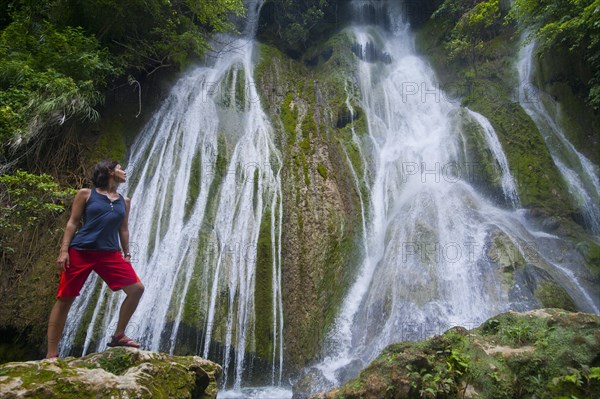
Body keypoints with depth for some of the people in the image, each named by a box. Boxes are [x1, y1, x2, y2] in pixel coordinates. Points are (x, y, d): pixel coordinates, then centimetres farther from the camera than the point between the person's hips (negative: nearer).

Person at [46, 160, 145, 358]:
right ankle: (51, 354, 12)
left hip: (110, 254, 4)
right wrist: (64, 250, -7)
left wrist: (127, 254, 12)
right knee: (64, 299, 1)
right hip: (80, 252, -4)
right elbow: (72, 222, 1)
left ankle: (118, 336, 7)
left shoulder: (124, 201, 15)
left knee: (137, 288, -7)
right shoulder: (86, 194, 3)